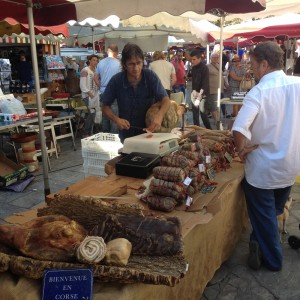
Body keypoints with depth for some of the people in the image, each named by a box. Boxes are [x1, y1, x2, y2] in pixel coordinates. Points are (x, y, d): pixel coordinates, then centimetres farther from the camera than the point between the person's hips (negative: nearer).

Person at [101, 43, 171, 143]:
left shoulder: (150, 76, -14)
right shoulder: (116, 80, -13)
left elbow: (166, 100, -20)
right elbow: (105, 106, -3)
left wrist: (159, 116, -40)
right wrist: (116, 119, -22)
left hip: (149, 131, 0)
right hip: (126, 134, 0)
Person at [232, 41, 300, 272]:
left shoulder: (259, 91, -22)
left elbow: (240, 129, -34)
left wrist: (242, 148, -14)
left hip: (264, 168, -6)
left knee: (263, 215, 15)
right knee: (275, 210, 29)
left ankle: (272, 260, 29)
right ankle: (262, 243, 48)